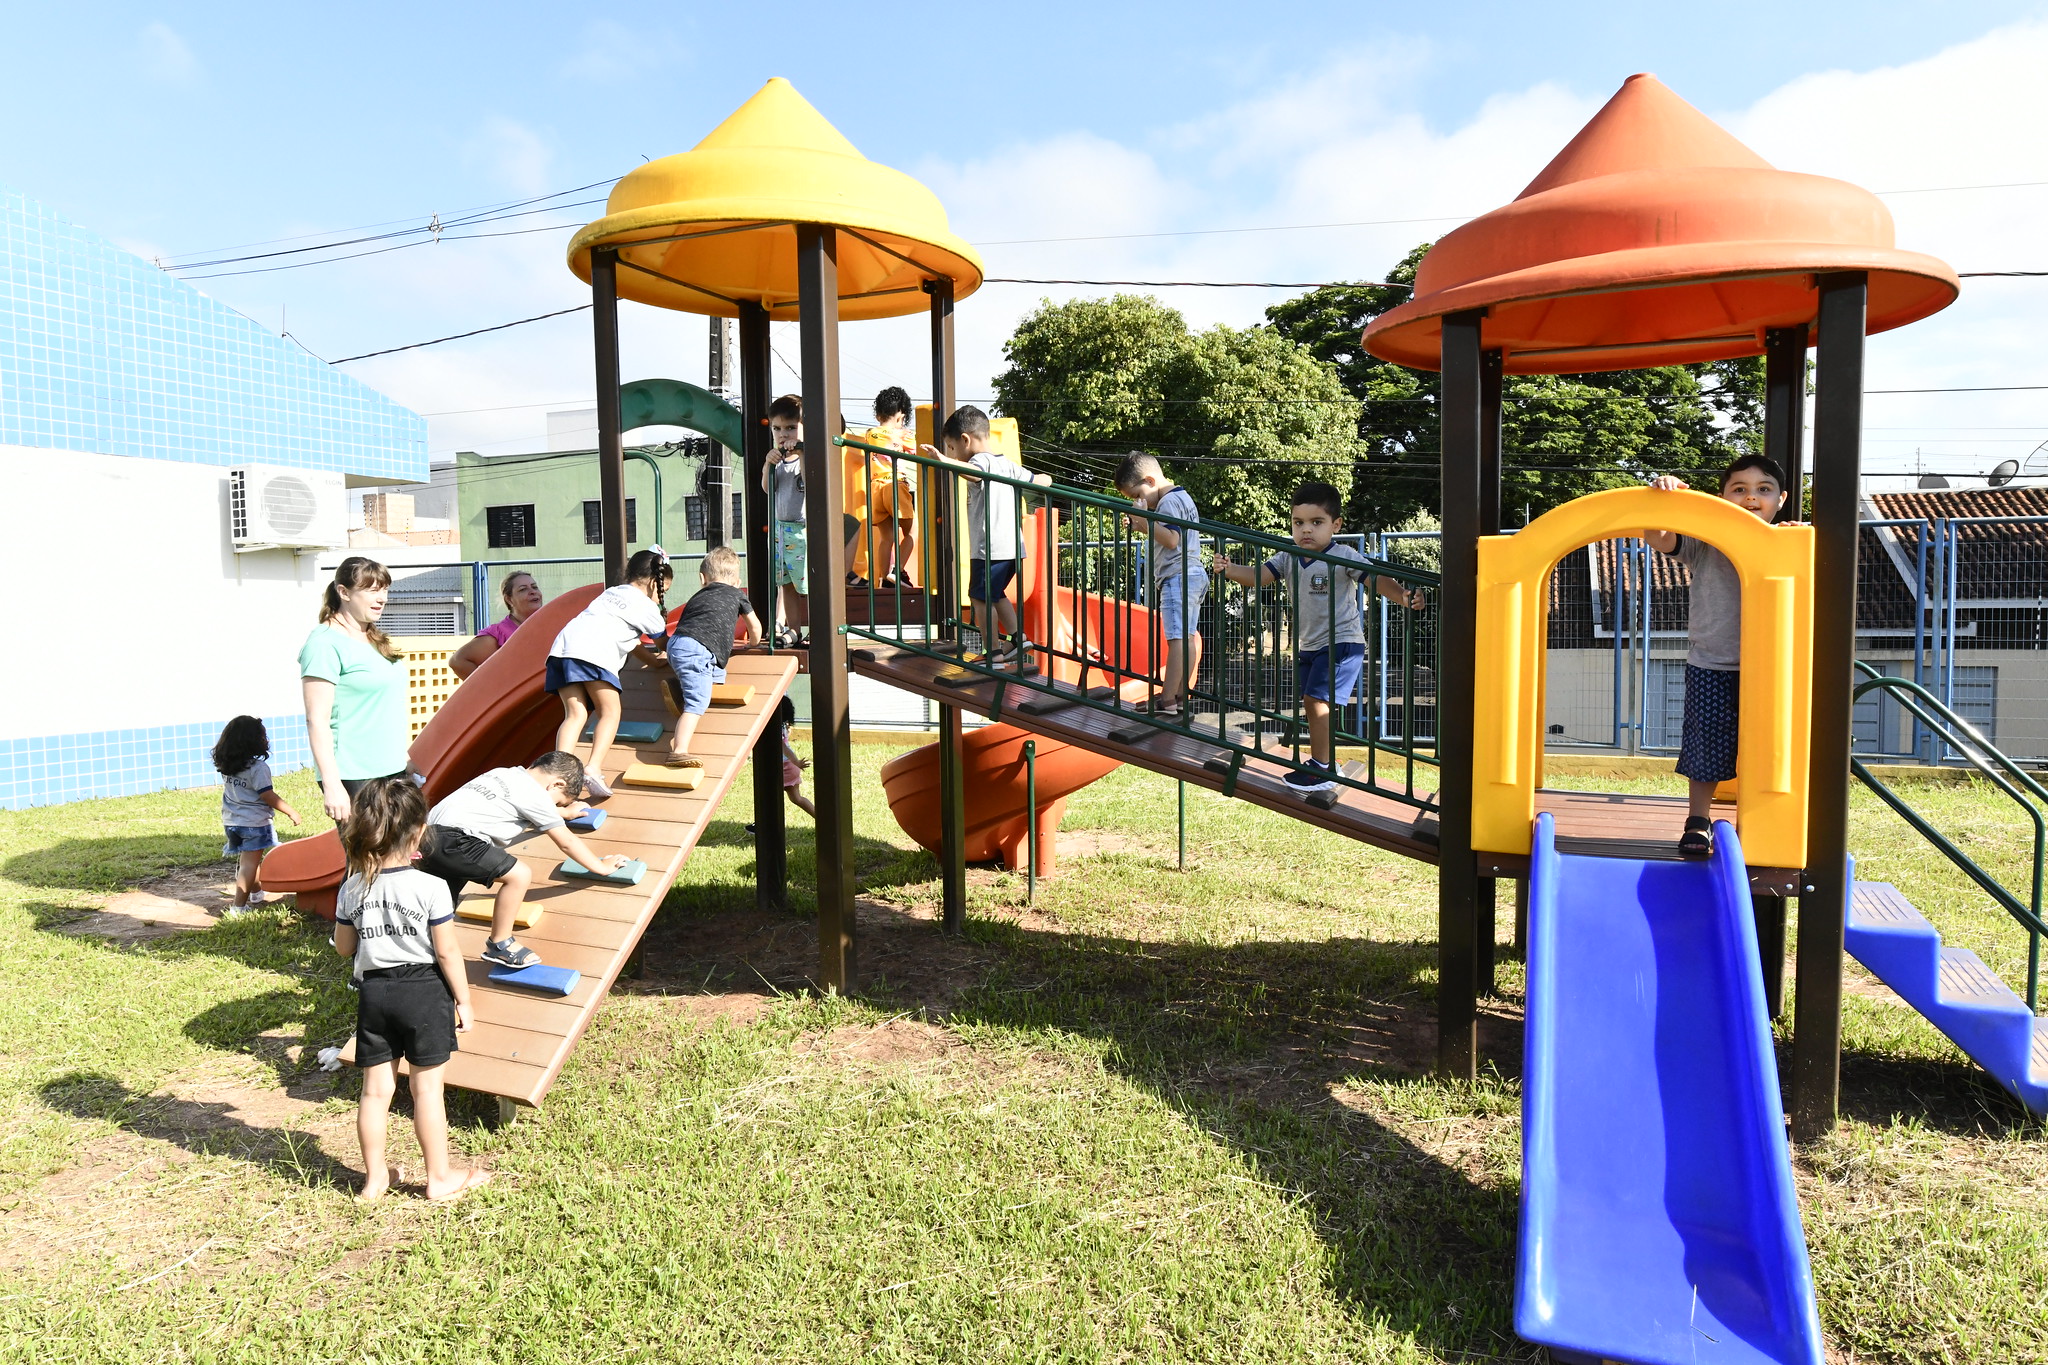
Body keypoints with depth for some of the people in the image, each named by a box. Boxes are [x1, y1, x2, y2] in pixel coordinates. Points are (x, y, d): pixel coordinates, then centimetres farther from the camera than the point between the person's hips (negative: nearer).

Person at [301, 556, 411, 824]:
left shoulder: (377, 641, 15)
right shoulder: (325, 643, -10)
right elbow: (317, 720, -15)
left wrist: (410, 758, 22)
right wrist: (331, 784, -20)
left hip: (394, 771, 8)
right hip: (354, 779, -8)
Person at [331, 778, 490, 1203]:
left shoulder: (351, 889, -3)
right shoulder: (431, 887, -16)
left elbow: (344, 947, 8)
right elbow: (447, 951, -12)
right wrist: (463, 999, -1)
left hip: (373, 992, 4)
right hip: (424, 992, -4)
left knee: (375, 1089, 13)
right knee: (428, 1088, 6)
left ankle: (374, 1177, 26)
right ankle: (439, 1178, 17)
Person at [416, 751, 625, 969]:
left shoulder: (505, 774, 22)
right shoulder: (536, 794, -4)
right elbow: (566, 843, 5)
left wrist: (565, 811, 61)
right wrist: (602, 866, 18)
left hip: (431, 834, 10)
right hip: (454, 840, -10)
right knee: (520, 875, -13)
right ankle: (499, 945, 1)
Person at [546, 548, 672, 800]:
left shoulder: (611, 593, 36)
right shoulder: (645, 605, 13)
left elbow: (632, 643, 44)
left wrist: (654, 660, 53)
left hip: (562, 645, 7)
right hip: (592, 651, -7)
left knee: (575, 714, 1)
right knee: (610, 713, -1)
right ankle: (593, 769, -20)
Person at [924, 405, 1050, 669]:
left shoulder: (982, 460, -10)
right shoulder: (1007, 464, 15)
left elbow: (974, 472, -35)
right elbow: (1039, 481, 20)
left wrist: (942, 459, -42)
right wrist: (1045, 478, 41)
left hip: (989, 548, -9)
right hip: (1013, 547, 9)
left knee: (980, 597, 1)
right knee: (995, 594, 24)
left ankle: (995, 651, 2)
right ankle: (1018, 638, 23)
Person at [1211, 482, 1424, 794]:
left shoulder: (1343, 557, -14)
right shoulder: (1288, 559, 3)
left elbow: (1376, 578, -21)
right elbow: (1257, 575, -4)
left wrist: (1404, 596, -38)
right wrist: (1228, 569, -22)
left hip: (1341, 642, -7)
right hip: (1308, 645, 7)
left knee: (1318, 700, -13)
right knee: (1310, 703, 14)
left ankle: (1323, 768, -3)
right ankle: (1321, 761, 28)